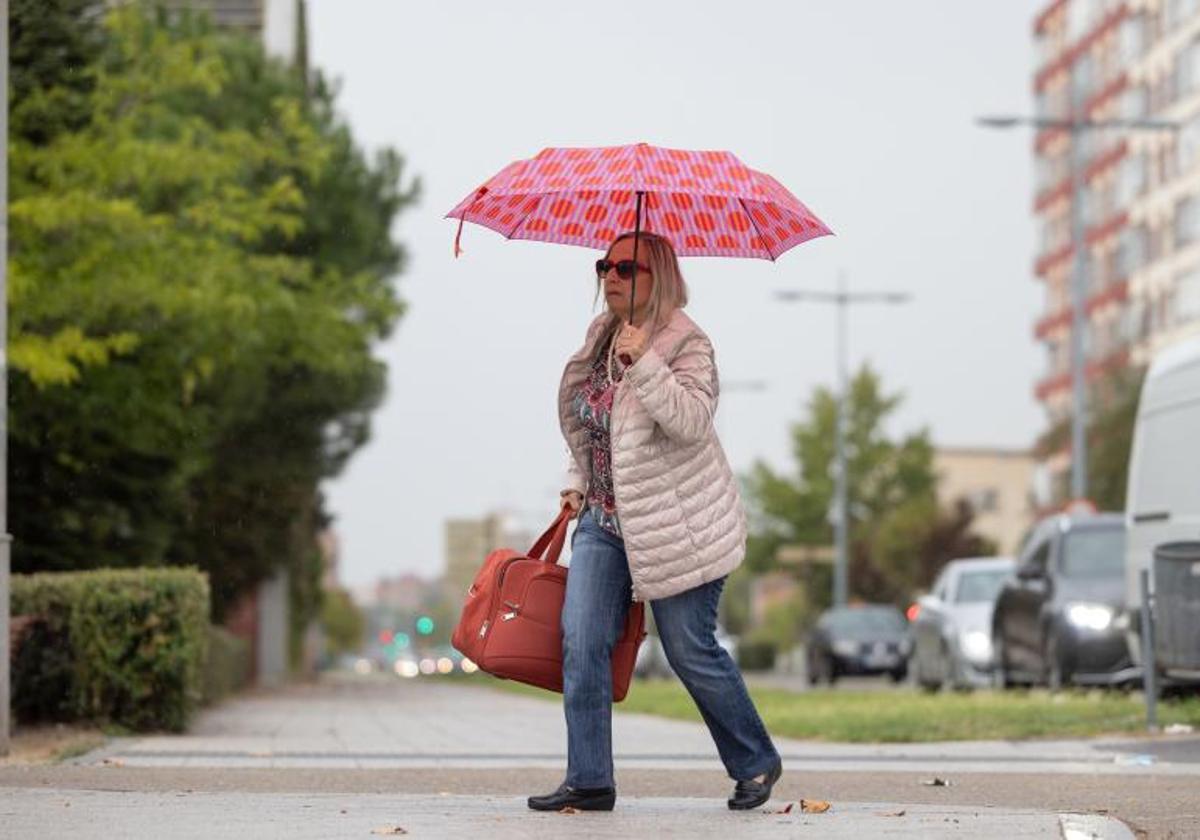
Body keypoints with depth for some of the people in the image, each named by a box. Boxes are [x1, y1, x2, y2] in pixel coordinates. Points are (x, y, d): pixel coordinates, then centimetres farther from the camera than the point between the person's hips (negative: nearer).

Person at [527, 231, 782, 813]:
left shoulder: (687, 345, -12)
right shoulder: (600, 338, 10)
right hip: (604, 520, 7)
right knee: (582, 641, -6)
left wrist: (644, 362, -34)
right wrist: (578, 483, 15)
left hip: (675, 526, -7)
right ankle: (589, 780, -2)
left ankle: (756, 764, 20)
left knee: (691, 653, 0)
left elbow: (691, 420, -29)